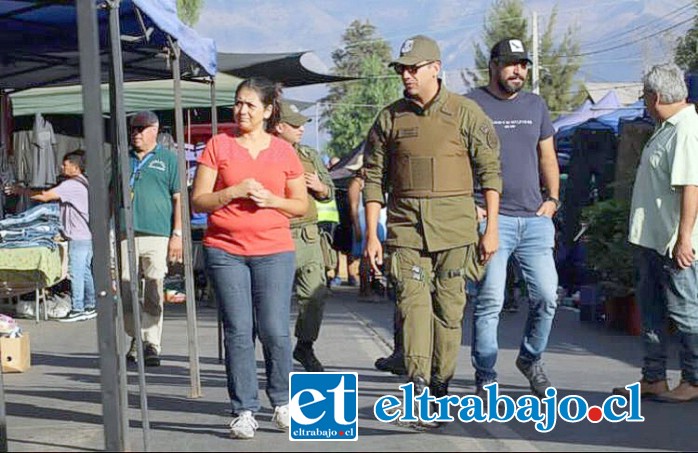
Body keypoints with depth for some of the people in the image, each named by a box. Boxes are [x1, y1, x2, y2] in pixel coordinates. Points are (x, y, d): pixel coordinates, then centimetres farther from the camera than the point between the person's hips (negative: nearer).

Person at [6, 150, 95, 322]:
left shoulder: (71, 184, -16)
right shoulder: (82, 182, 16)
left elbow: (45, 197, -19)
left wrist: (21, 190, -10)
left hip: (79, 237, -10)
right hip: (87, 235, 10)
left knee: (76, 273, -5)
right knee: (85, 272, 13)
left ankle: (77, 309, -1)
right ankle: (90, 306, 17)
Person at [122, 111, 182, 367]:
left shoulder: (168, 159, 8)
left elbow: (179, 199, 3)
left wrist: (177, 234, -6)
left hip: (158, 234, -4)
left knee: (154, 293, -5)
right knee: (126, 292, 4)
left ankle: (152, 344, -1)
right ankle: (137, 339, 18)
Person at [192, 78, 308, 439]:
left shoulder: (284, 152, 9)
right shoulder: (218, 146, 6)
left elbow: (301, 205, 13)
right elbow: (198, 201, 4)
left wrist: (271, 200, -6)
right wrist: (234, 192, -11)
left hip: (274, 251, 0)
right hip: (225, 250, 0)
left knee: (275, 331, -5)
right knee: (238, 331, -2)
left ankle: (282, 403, 16)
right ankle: (244, 411, 8)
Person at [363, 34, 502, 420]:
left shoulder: (466, 114, 1)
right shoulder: (390, 118, 6)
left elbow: (490, 172, 3)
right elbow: (373, 178, 8)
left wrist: (491, 229, -2)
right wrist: (371, 235, 3)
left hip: (454, 228, -1)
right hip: (405, 227, 1)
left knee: (449, 308, 6)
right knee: (413, 302, -12)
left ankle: (441, 385, 19)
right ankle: (417, 385, -18)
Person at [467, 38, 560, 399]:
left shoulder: (535, 105, 16)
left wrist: (552, 198, 11)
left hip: (535, 219, 5)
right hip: (491, 219, -5)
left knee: (546, 296, 4)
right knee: (490, 300, -6)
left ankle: (530, 359, 27)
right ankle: (485, 378, 6)